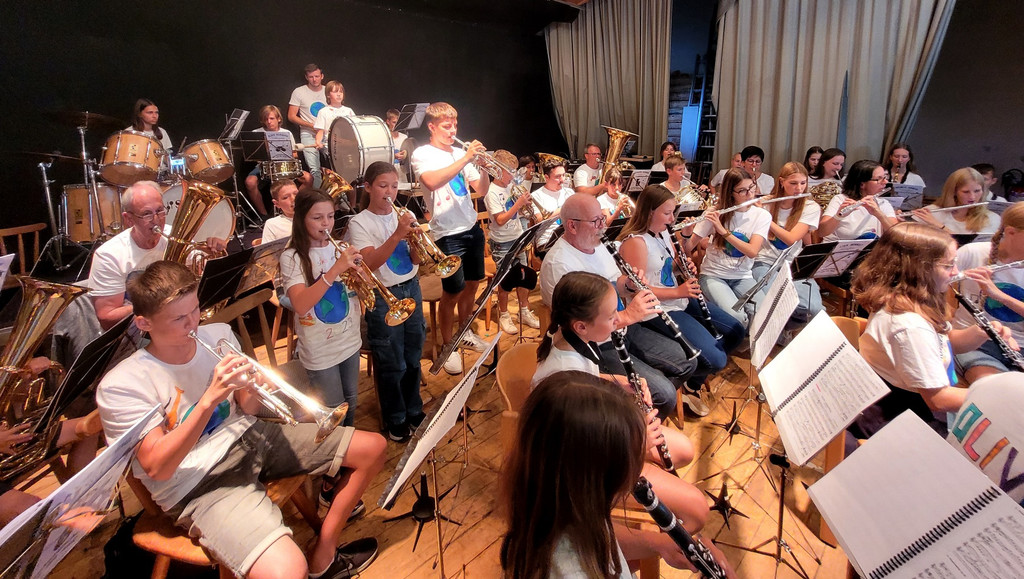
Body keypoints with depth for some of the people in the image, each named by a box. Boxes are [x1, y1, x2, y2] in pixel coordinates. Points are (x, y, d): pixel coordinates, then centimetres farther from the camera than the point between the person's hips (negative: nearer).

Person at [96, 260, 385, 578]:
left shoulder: (219, 335, 0)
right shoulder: (120, 386, -13)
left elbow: (247, 410, 8)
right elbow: (157, 468, -19)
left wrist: (253, 390, -16)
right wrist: (210, 398, -29)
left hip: (248, 438, 6)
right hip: (199, 482, -6)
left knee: (373, 447, 2)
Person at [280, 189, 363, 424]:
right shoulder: (292, 257, -14)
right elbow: (300, 305, -27)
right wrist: (336, 269, -33)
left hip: (350, 341, 5)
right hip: (320, 349, -5)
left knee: (351, 403, 20)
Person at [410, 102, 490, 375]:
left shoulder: (461, 153, 10)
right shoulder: (422, 154, -6)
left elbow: (482, 189, 9)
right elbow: (431, 181, -29)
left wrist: (484, 167, -9)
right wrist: (466, 159, -26)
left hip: (472, 228, 6)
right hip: (448, 233, -6)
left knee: (472, 285, 17)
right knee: (452, 292, 0)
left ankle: (465, 332, 37)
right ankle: (448, 346, 17)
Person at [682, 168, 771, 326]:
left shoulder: (762, 216, -1)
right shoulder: (716, 213, -4)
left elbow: (752, 251, -17)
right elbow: (688, 249, -5)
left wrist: (723, 230, -26)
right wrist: (686, 234, -28)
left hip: (742, 276, 3)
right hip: (713, 275, -2)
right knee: (737, 317, -28)